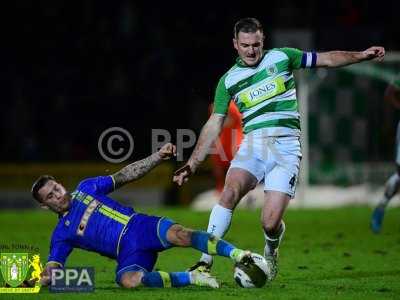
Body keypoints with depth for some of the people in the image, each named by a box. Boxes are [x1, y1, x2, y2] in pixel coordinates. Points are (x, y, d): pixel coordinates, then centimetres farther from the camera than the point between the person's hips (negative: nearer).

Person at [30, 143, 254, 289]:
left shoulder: (85, 188, 17)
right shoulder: (62, 235, 13)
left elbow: (125, 176, 13)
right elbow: (51, 272, 8)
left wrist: (159, 156, 1)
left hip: (142, 226, 1)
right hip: (129, 254, -1)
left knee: (179, 234, -33)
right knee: (128, 280, -37)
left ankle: (238, 254, -41)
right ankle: (190, 279, -28)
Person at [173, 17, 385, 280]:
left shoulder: (281, 58, 8)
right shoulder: (229, 80, 10)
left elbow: (326, 59, 13)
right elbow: (214, 124, 11)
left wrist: (361, 56, 0)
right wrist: (192, 164, 4)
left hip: (287, 147, -1)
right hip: (253, 144, 2)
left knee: (270, 223, -13)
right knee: (230, 192, -28)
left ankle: (271, 252, 24)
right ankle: (206, 261, -24)